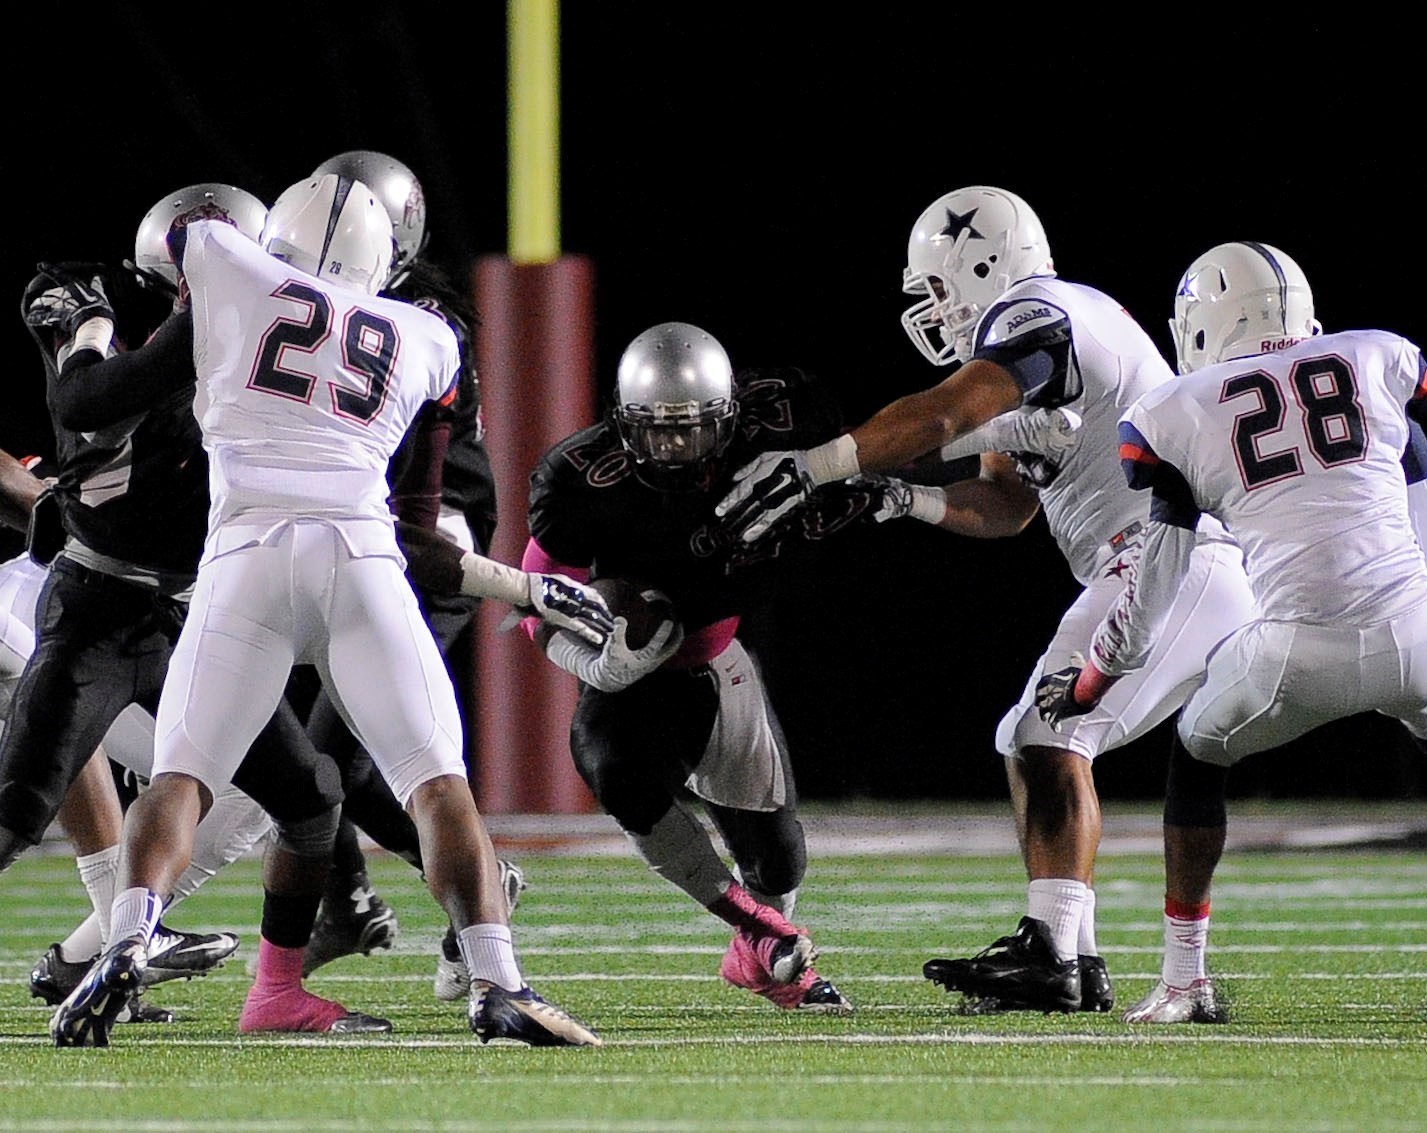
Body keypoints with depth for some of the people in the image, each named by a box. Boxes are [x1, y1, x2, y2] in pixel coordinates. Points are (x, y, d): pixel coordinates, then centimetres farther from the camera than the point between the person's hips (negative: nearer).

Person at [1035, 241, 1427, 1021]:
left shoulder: (1170, 416, 12)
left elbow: (1148, 595, 13)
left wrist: (1088, 685, 27)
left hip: (1299, 651, -1)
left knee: (1198, 751, 28)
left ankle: (1184, 980, 24)